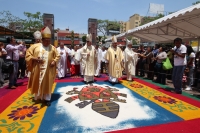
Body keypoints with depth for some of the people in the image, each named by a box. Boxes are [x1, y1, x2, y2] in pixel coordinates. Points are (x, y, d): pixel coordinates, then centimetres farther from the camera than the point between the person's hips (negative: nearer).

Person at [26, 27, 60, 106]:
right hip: (37, 70, 1)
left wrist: (54, 61, -9)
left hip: (48, 70, 0)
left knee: (47, 84, 6)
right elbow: (28, 55, 2)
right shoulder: (35, 46, -1)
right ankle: (37, 98, 31)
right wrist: (35, 59, -13)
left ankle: (47, 99, 17)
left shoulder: (53, 48, 2)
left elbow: (58, 56, 9)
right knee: (37, 84, 12)